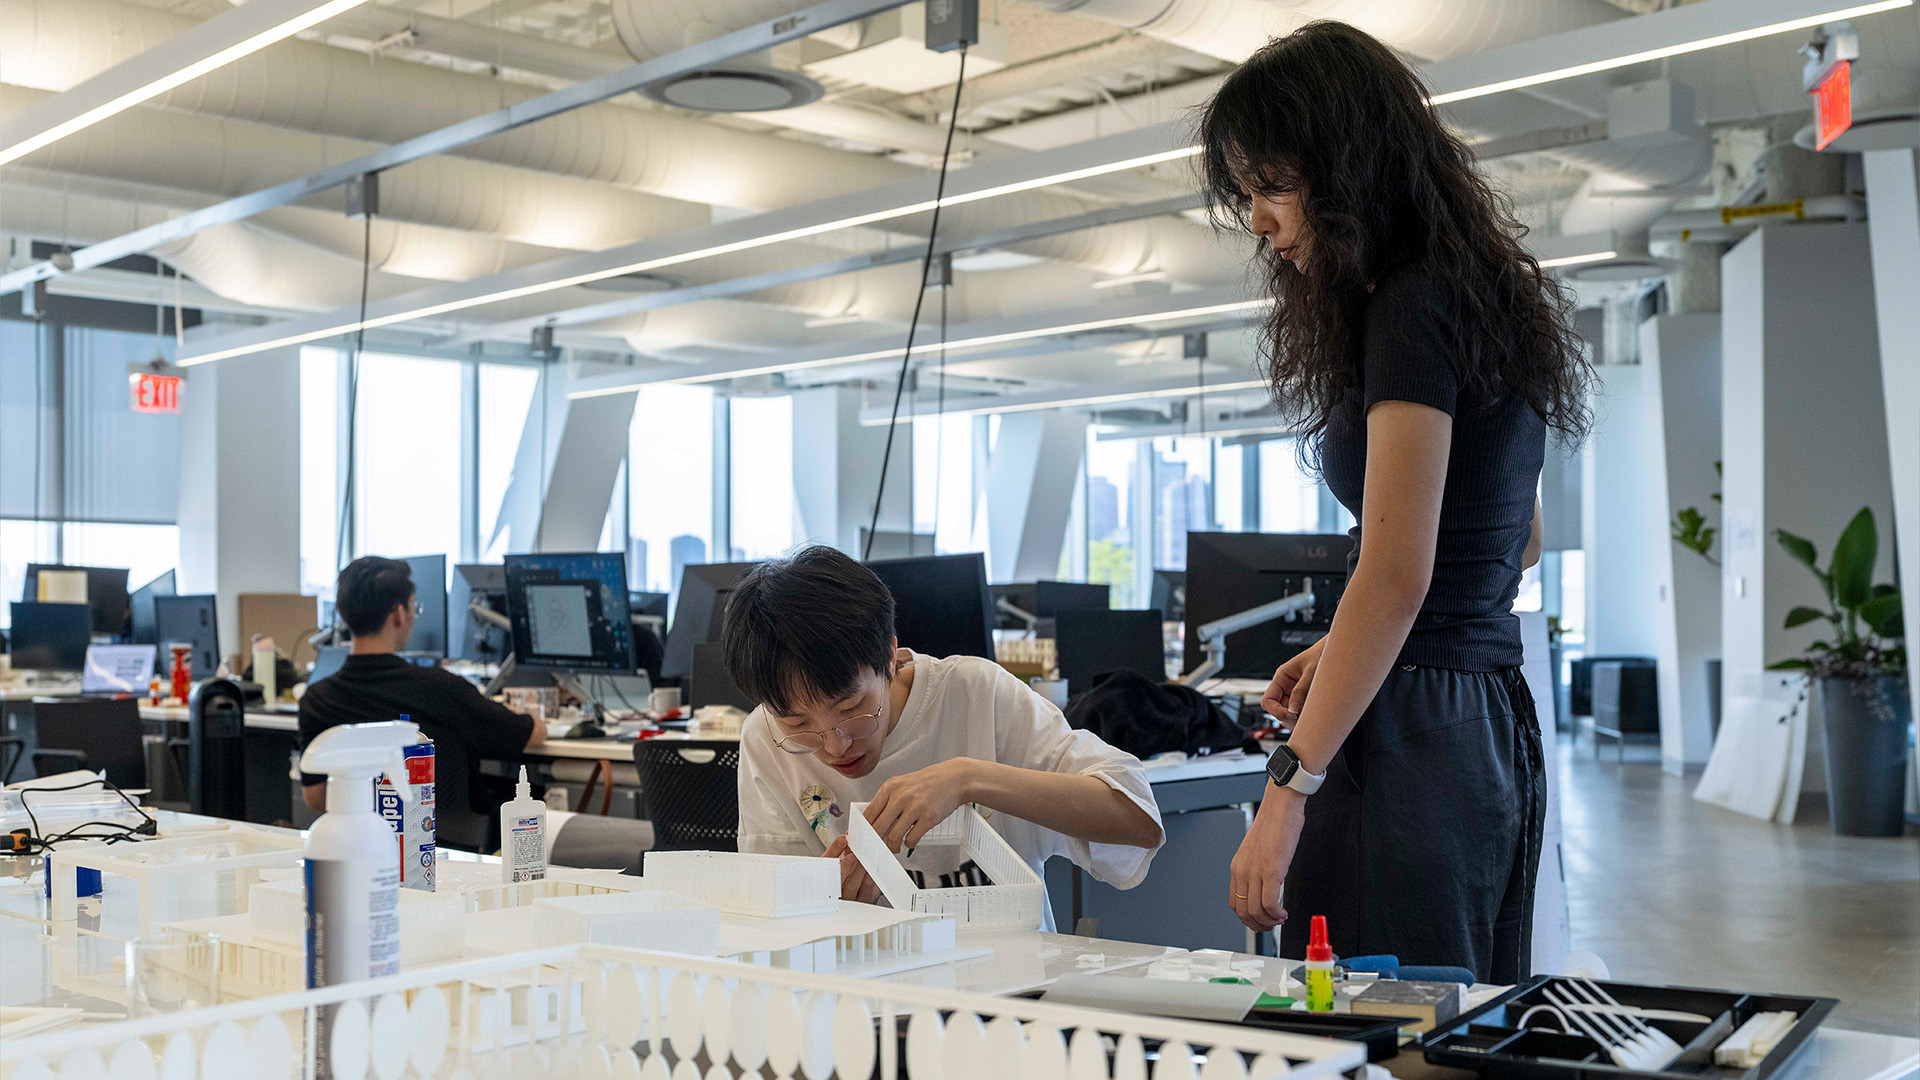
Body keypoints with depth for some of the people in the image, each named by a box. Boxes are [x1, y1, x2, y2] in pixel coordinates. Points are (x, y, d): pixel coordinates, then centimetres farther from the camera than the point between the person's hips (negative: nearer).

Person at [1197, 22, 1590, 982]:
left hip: (1413, 731, -10)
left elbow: (1396, 573, -20)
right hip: (1494, 717, 10)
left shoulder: (1413, 308, -12)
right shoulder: (1477, 294, 16)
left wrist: (1290, 787, -21)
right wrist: (1339, 649, 20)